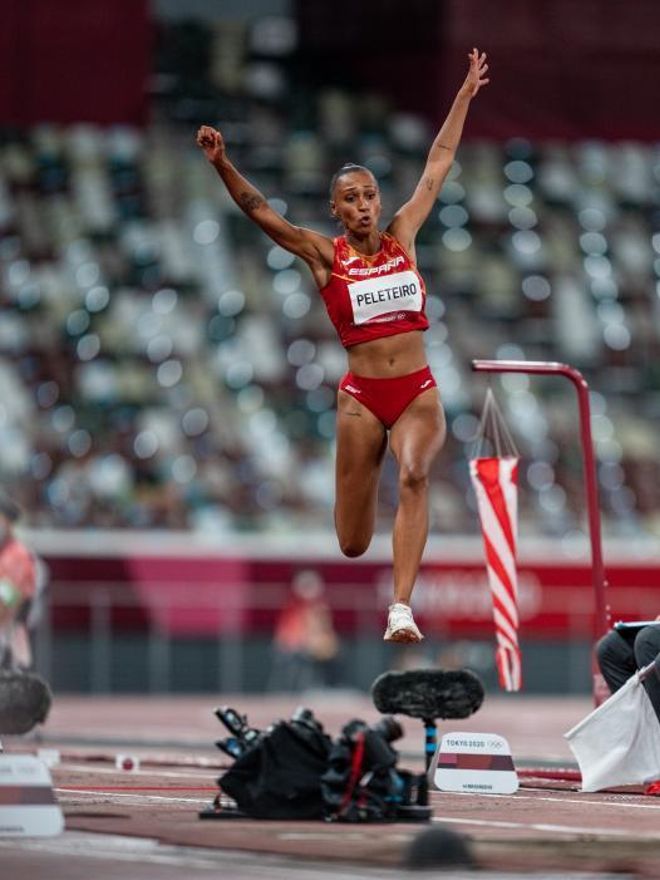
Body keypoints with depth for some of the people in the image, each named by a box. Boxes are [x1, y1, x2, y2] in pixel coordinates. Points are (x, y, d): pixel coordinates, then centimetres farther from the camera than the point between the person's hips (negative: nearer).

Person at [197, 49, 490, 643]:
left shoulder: (402, 236, 8)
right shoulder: (324, 255, 1)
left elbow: (438, 165, 13)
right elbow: (260, 211, -8)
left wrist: (466, 95, 15)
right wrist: (222, 165, -22)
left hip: (418, 391, 1)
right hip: (362, 396, -1)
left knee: (414, 474, -31)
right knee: (353, 545, 2)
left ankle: (401, 607, -35)